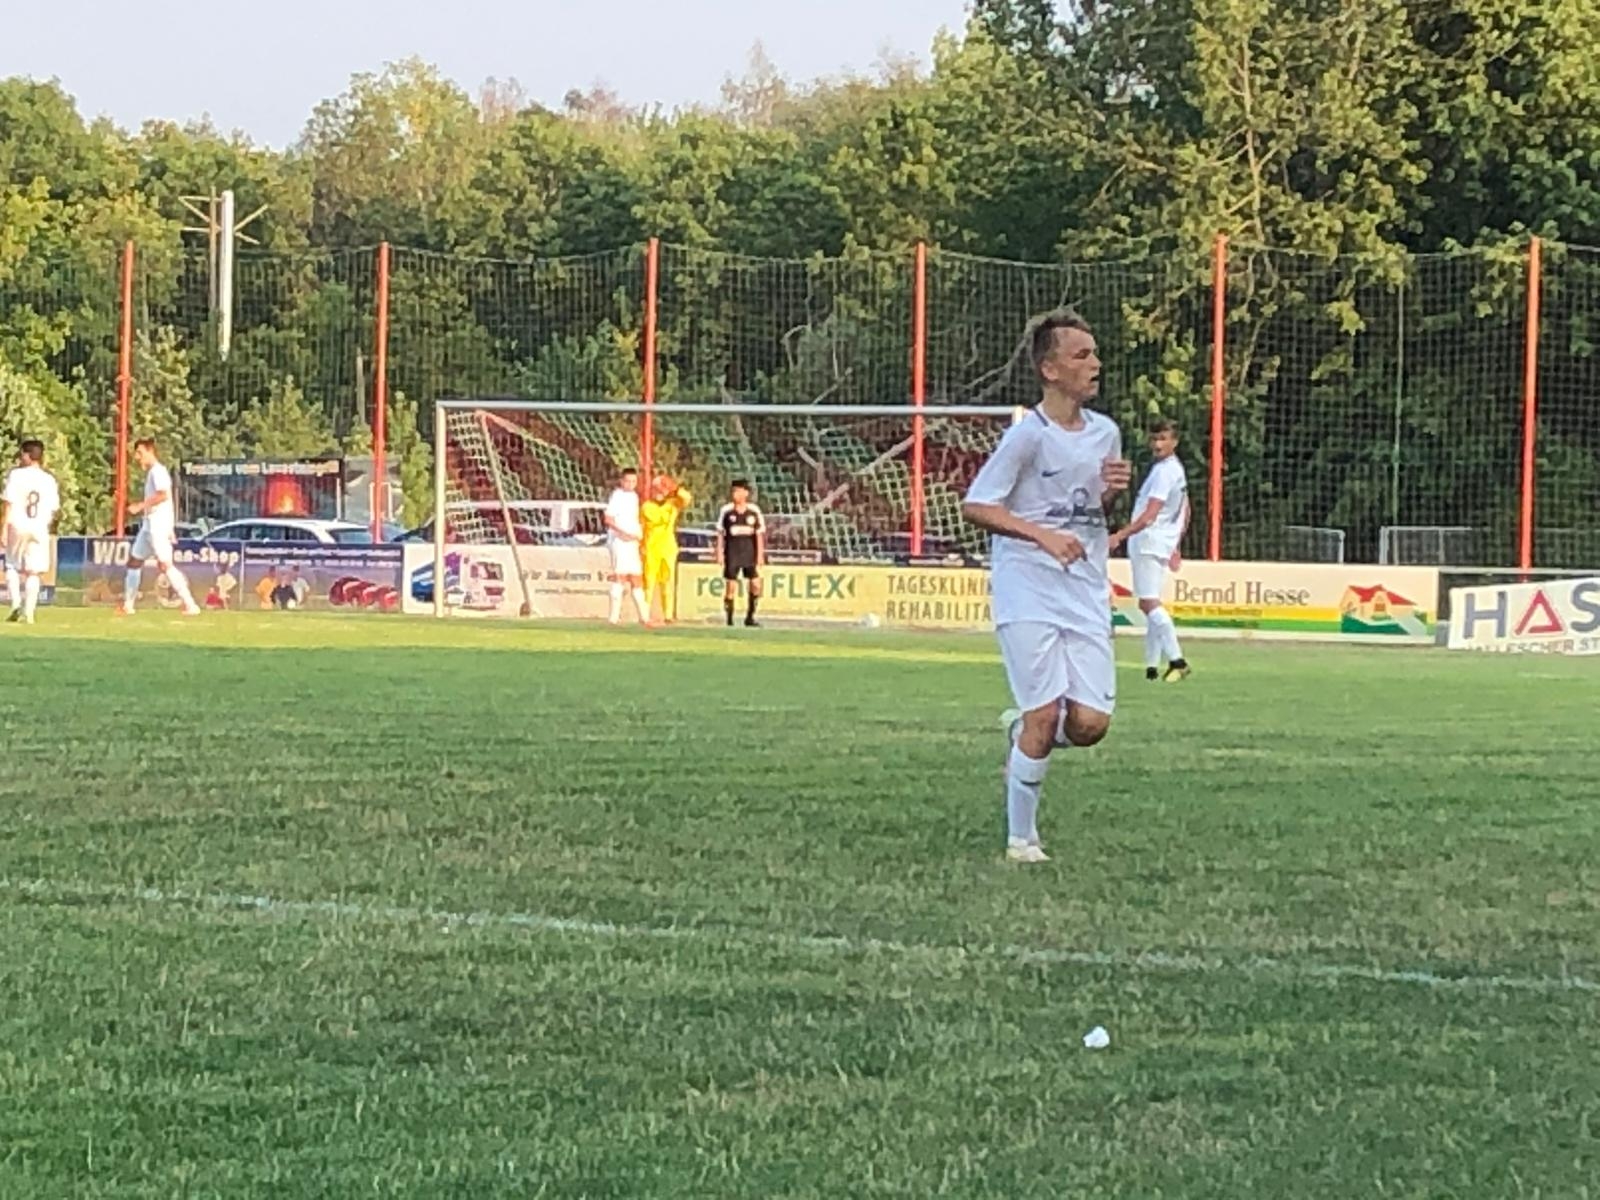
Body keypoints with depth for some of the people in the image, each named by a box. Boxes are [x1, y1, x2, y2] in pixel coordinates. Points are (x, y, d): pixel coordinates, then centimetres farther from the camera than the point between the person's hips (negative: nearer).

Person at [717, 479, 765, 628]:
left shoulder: (754, 511, 2)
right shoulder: (726, 510, 0)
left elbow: (759, 533, 5)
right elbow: (720, 533, 4)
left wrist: (760, 554, 1)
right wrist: (719, 553, -1)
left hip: (749, 551, 1)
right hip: (732, 551, -1)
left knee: (755, 584, -3)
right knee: (730, 585, -3)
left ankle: (750, 616, 10)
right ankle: (729, 618, 7)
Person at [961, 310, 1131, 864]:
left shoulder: (1105, 432, 9)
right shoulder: (1028, 435, -10)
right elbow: (976, 506, -9)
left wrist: (1113, 491, 1)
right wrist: (1044, 535, -18)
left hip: (1086, 592, 6)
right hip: (1028, 591, -6)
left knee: (1090, 723, -5)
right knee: (1045, 712, -10)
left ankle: (1023, 731, 29)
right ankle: (1021, 838, 5)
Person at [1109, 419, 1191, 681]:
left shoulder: (1164, 472, -15)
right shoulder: (1176, 469, 17)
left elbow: (1149, 516, -23)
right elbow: (1185, 512, 26)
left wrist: (1120, 536, -27)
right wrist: (1175, 546, 32)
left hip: (1149, 541, -11)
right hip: (1163, 543, 11)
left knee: (1149, 603, -17)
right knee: (1150, 604, 12)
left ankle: (1177, 661, -26)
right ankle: (1152, 667, 11)